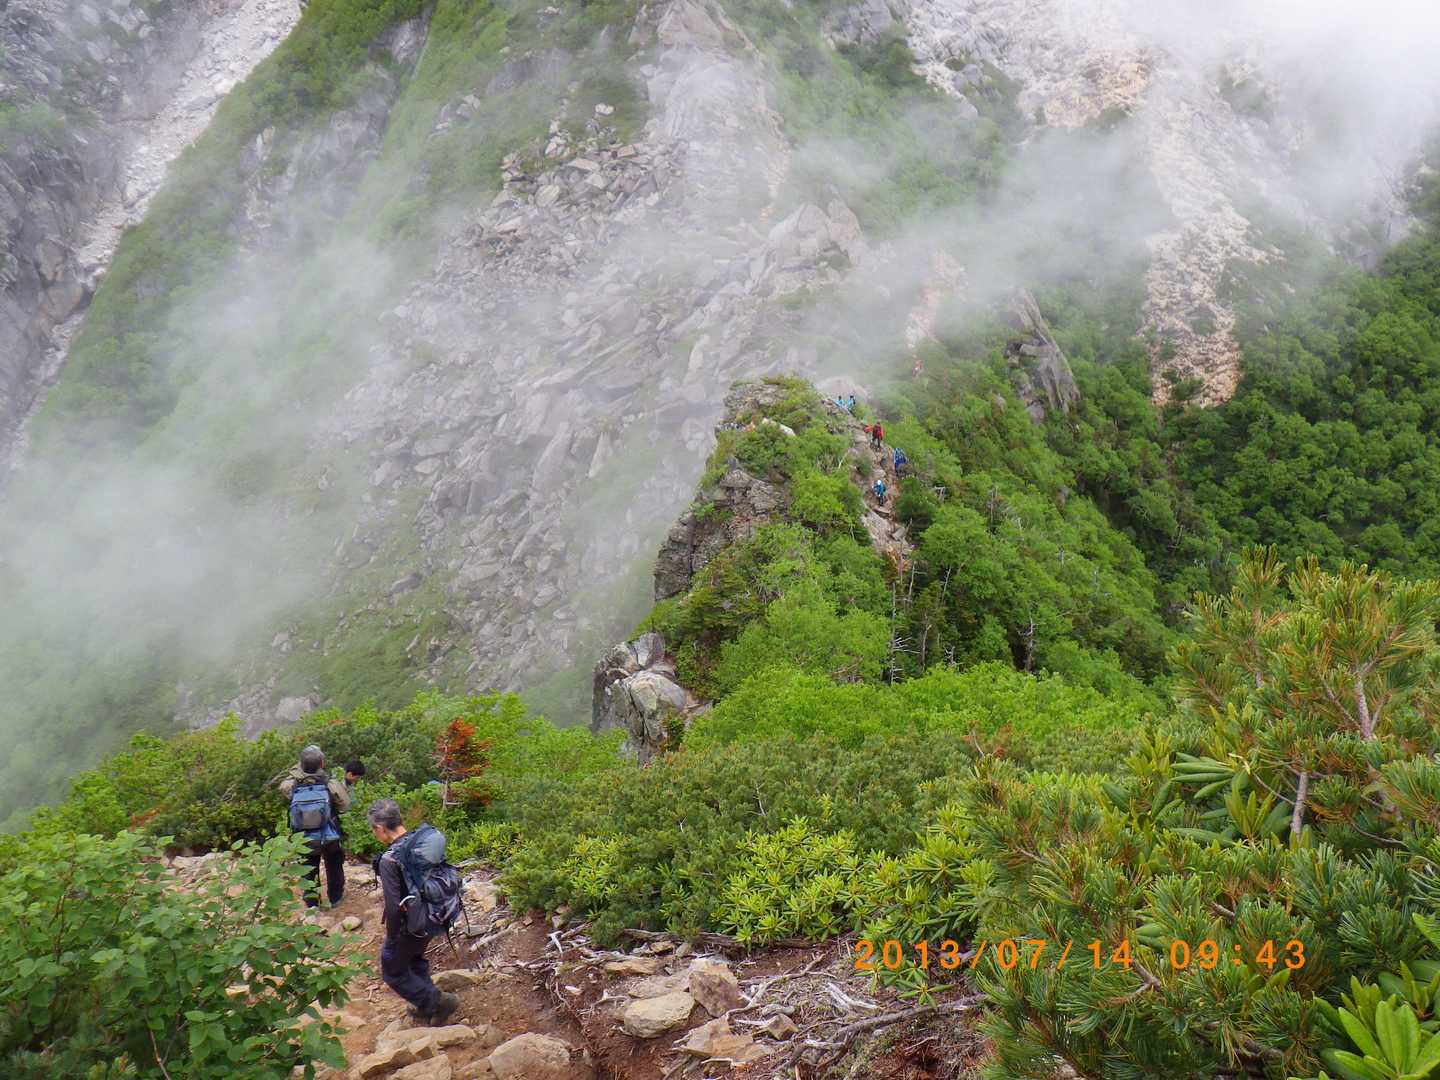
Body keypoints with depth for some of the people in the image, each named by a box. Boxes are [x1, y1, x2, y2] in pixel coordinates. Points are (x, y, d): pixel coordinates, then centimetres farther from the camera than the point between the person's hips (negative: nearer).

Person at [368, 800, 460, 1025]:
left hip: (409, 926, -8)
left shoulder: (389, 860, -28)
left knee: (393, 972, 16)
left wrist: (391, 940, -11)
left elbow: (394, 907, -27)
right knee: (415, 959, 31)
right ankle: (427, 1007, 42)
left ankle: (438, 1002, 13)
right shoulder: (421, 839, -7)